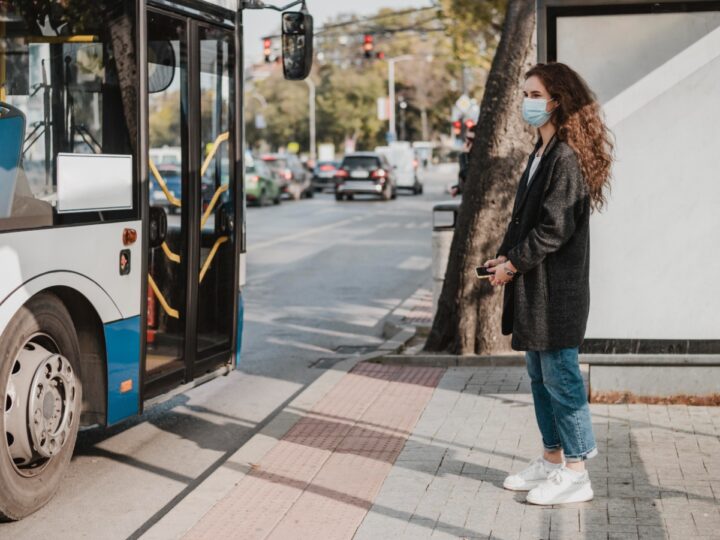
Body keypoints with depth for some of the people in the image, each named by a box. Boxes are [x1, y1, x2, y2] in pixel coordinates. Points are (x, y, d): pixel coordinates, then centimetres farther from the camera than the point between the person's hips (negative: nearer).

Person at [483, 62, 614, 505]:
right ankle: (553, 460, 27)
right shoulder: (542, 153, 15)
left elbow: (555, 227, -19)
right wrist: (505, 255, 6)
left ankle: (575, 473, 6)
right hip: (533, 285, 10)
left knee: (560, 376, -4)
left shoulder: (568, 157, -16)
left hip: (557, 287, -10)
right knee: (540, 376, 16)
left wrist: (514, 263, -12)